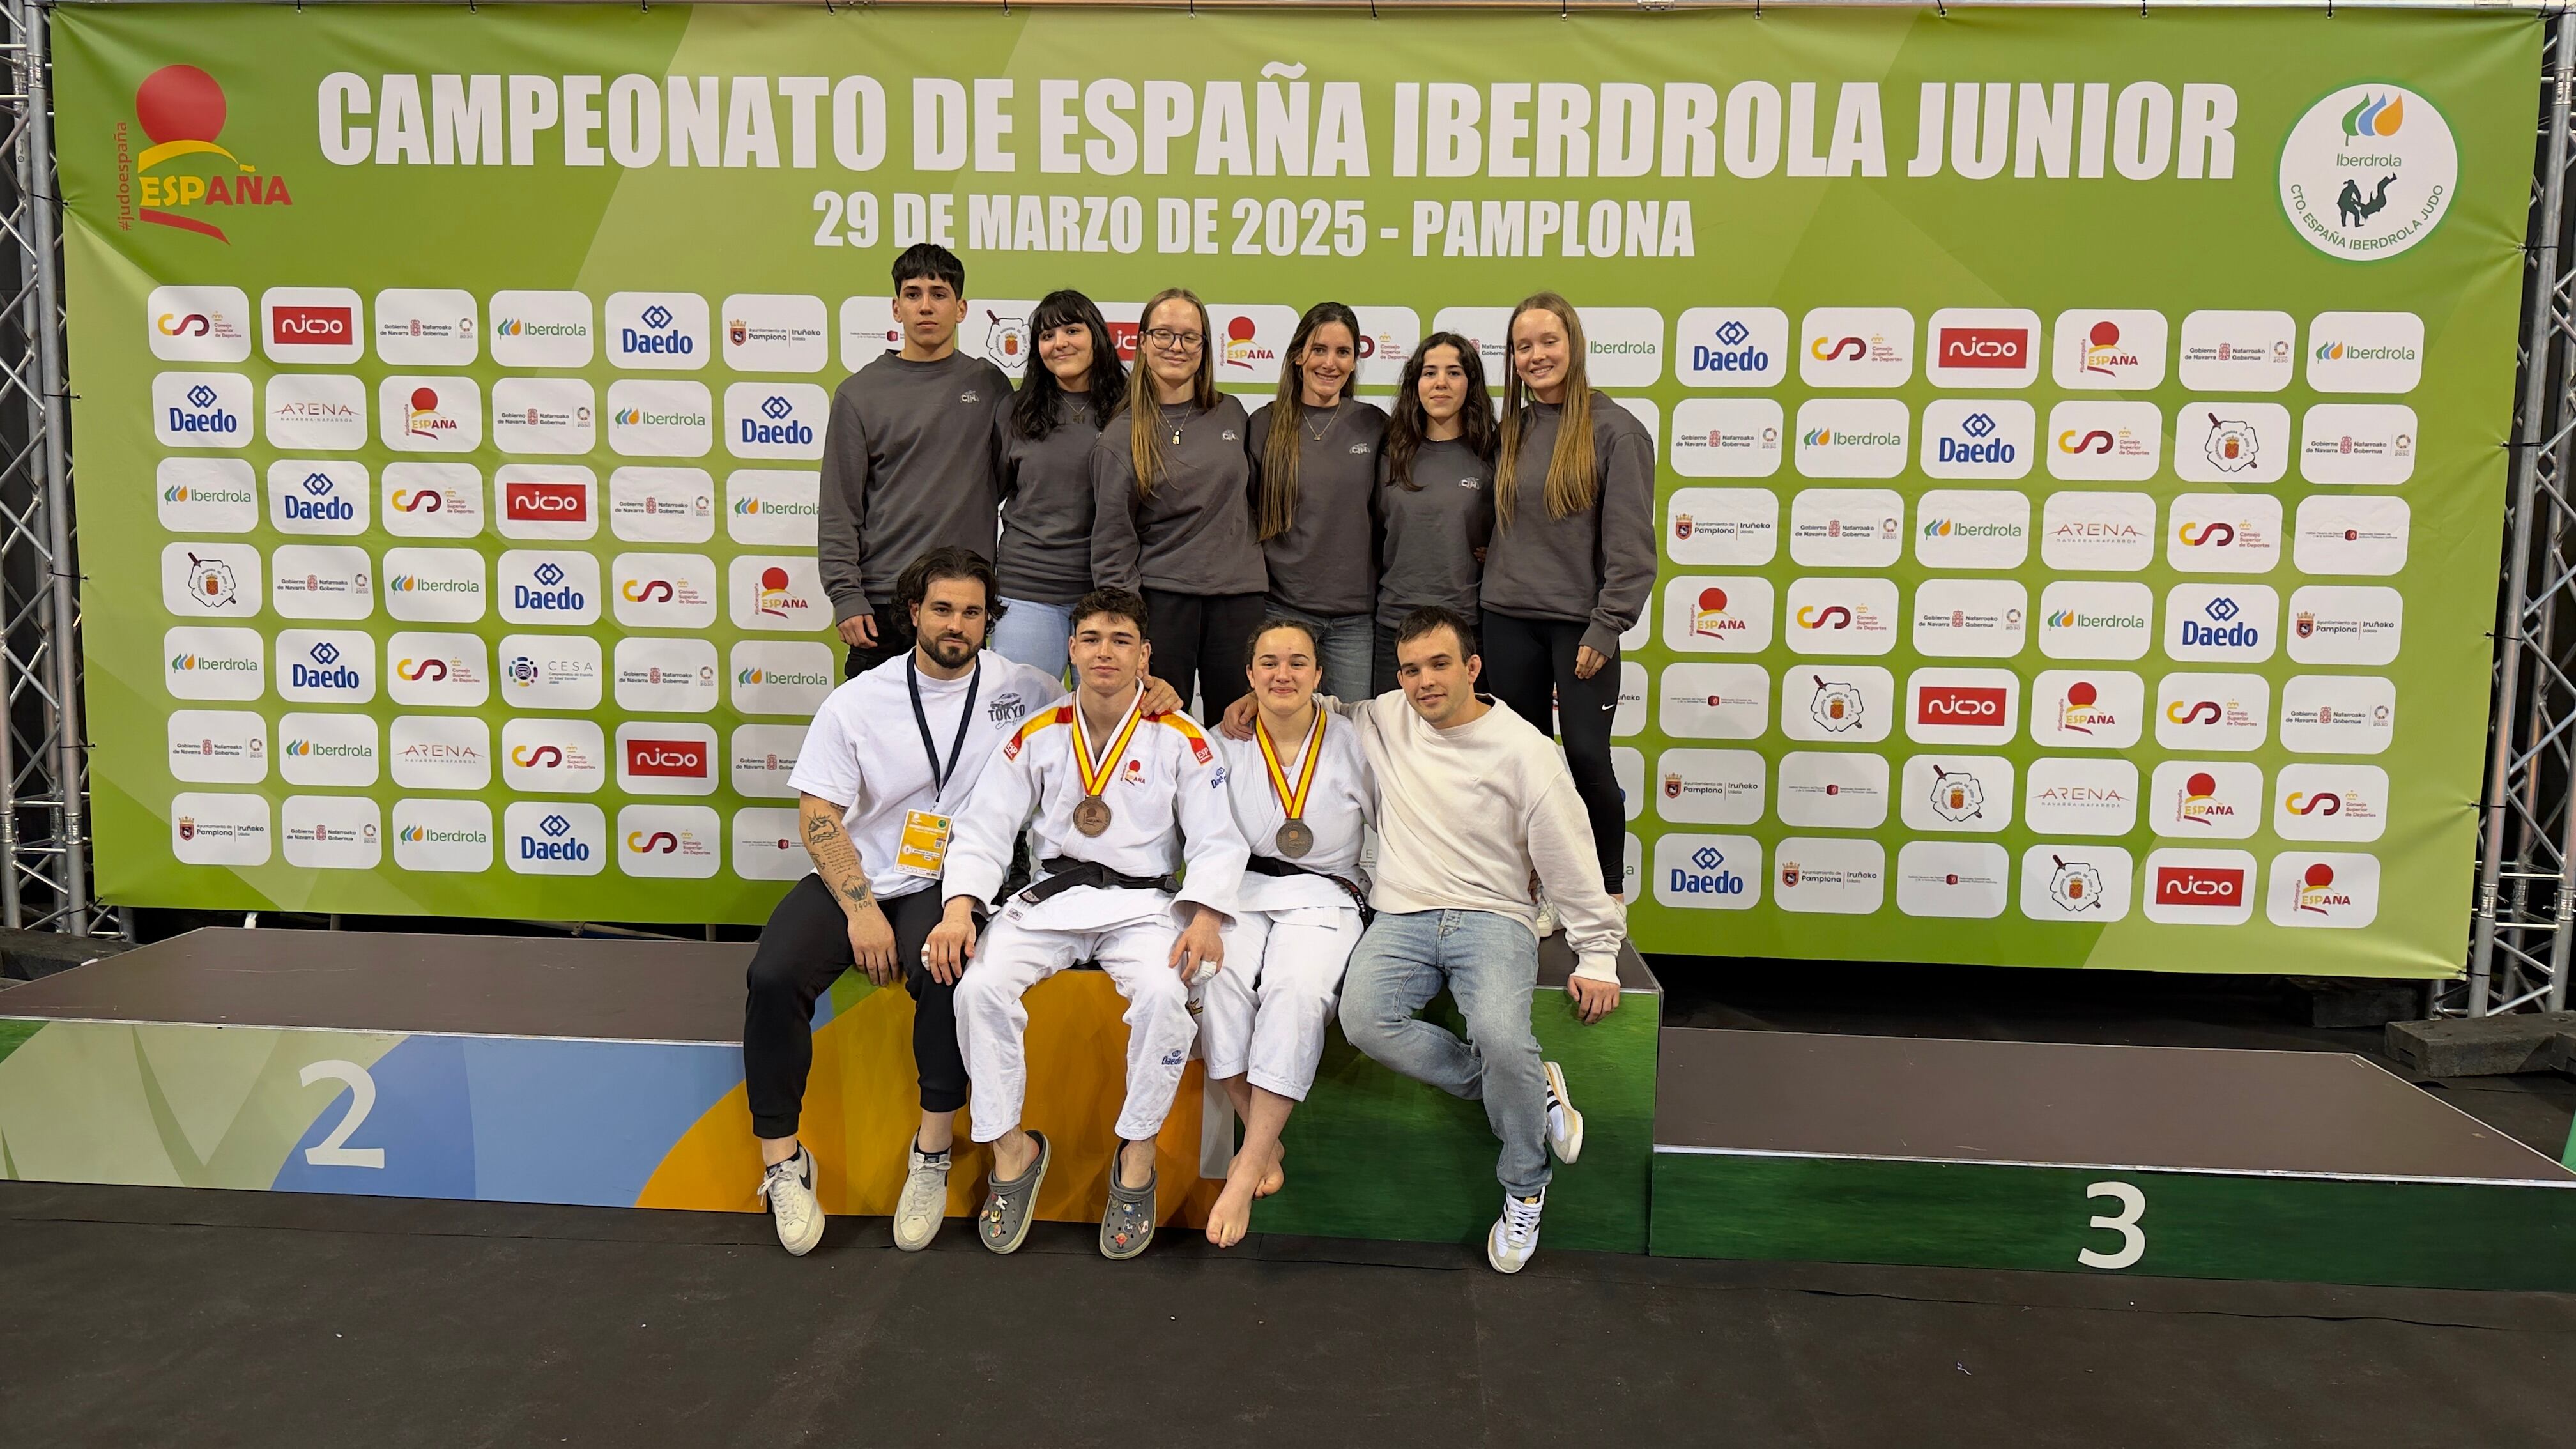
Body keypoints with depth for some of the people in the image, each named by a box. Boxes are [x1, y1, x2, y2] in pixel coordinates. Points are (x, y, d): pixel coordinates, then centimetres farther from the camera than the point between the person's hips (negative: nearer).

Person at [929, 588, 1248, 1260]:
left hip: (1144, 903, -2)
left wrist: (1205, 918, -20)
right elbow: (985, 828, 4)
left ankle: (1137, 1155, -11)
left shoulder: (1180, 740, 0)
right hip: (1051, 897, 2)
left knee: (1164, 993, -33)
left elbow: (1216, 841, -2)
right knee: (981, 986, -25)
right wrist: (958, 906, -12)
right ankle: (1010, 1149, -6)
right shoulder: (1037, 737, 7)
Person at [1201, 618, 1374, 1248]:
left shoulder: (1353, 746, 6)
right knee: (1218, 978, -32)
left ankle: (1247, 1169, -28)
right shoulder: (1225, 746, 10)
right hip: (1240, 890, 2)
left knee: (1296, 990, -33)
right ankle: (1265, 1146, -20)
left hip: (1322, 896, -1)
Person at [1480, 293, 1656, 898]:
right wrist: (1497, 574, 5)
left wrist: (1605, 629, -14)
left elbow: (1631, 543, -10)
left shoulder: (1615, 429, -7)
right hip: (1509, 621, 5)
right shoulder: (1513, 430, 10)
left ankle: (1608, 894, 11)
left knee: (1587, 757, -4)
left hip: (1579, 621, -5)